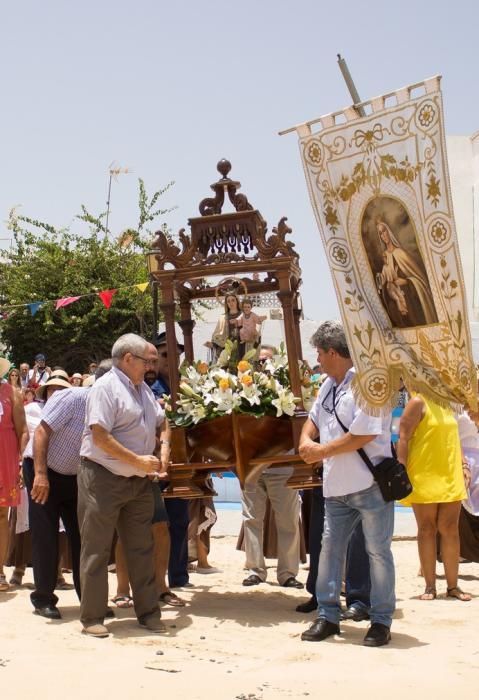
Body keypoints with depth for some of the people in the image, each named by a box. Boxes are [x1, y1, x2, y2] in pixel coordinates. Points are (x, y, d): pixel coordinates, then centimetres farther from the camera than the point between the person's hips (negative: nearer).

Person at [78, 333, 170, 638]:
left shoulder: (143, 388, 13)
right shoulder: (106, 388, -13)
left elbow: (162, 422, 25)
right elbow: (100, 436, -22)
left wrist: (164, 447, 3)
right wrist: (138, 460, -20)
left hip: (138, 481, 8)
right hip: (103, 479, -8)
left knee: (142, 547, 11)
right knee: (97, 550, 0)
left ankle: (148, 612, 20)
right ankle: (92, 618, 8)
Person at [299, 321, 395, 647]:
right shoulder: (329, 384, 11)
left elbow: (364, 435, -24)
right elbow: (314, 418, 22)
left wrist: (323, 451, -13)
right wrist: (306, 440, -2)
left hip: (370, 484, -8)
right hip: (337, 485, 8)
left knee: (378, 551, 3)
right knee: (330, 547, 11)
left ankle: (381, 620, 13)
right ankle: (328, 616, 20)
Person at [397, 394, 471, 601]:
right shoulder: (418, 403, -7)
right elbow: (403, 438, -12)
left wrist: (463, 464, 16)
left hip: (450, 479, 6)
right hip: (424, 480, -6)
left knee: (450, 530, 5)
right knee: (427, 530, 3)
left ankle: (452, 585, 12)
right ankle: (430, 587, 10)